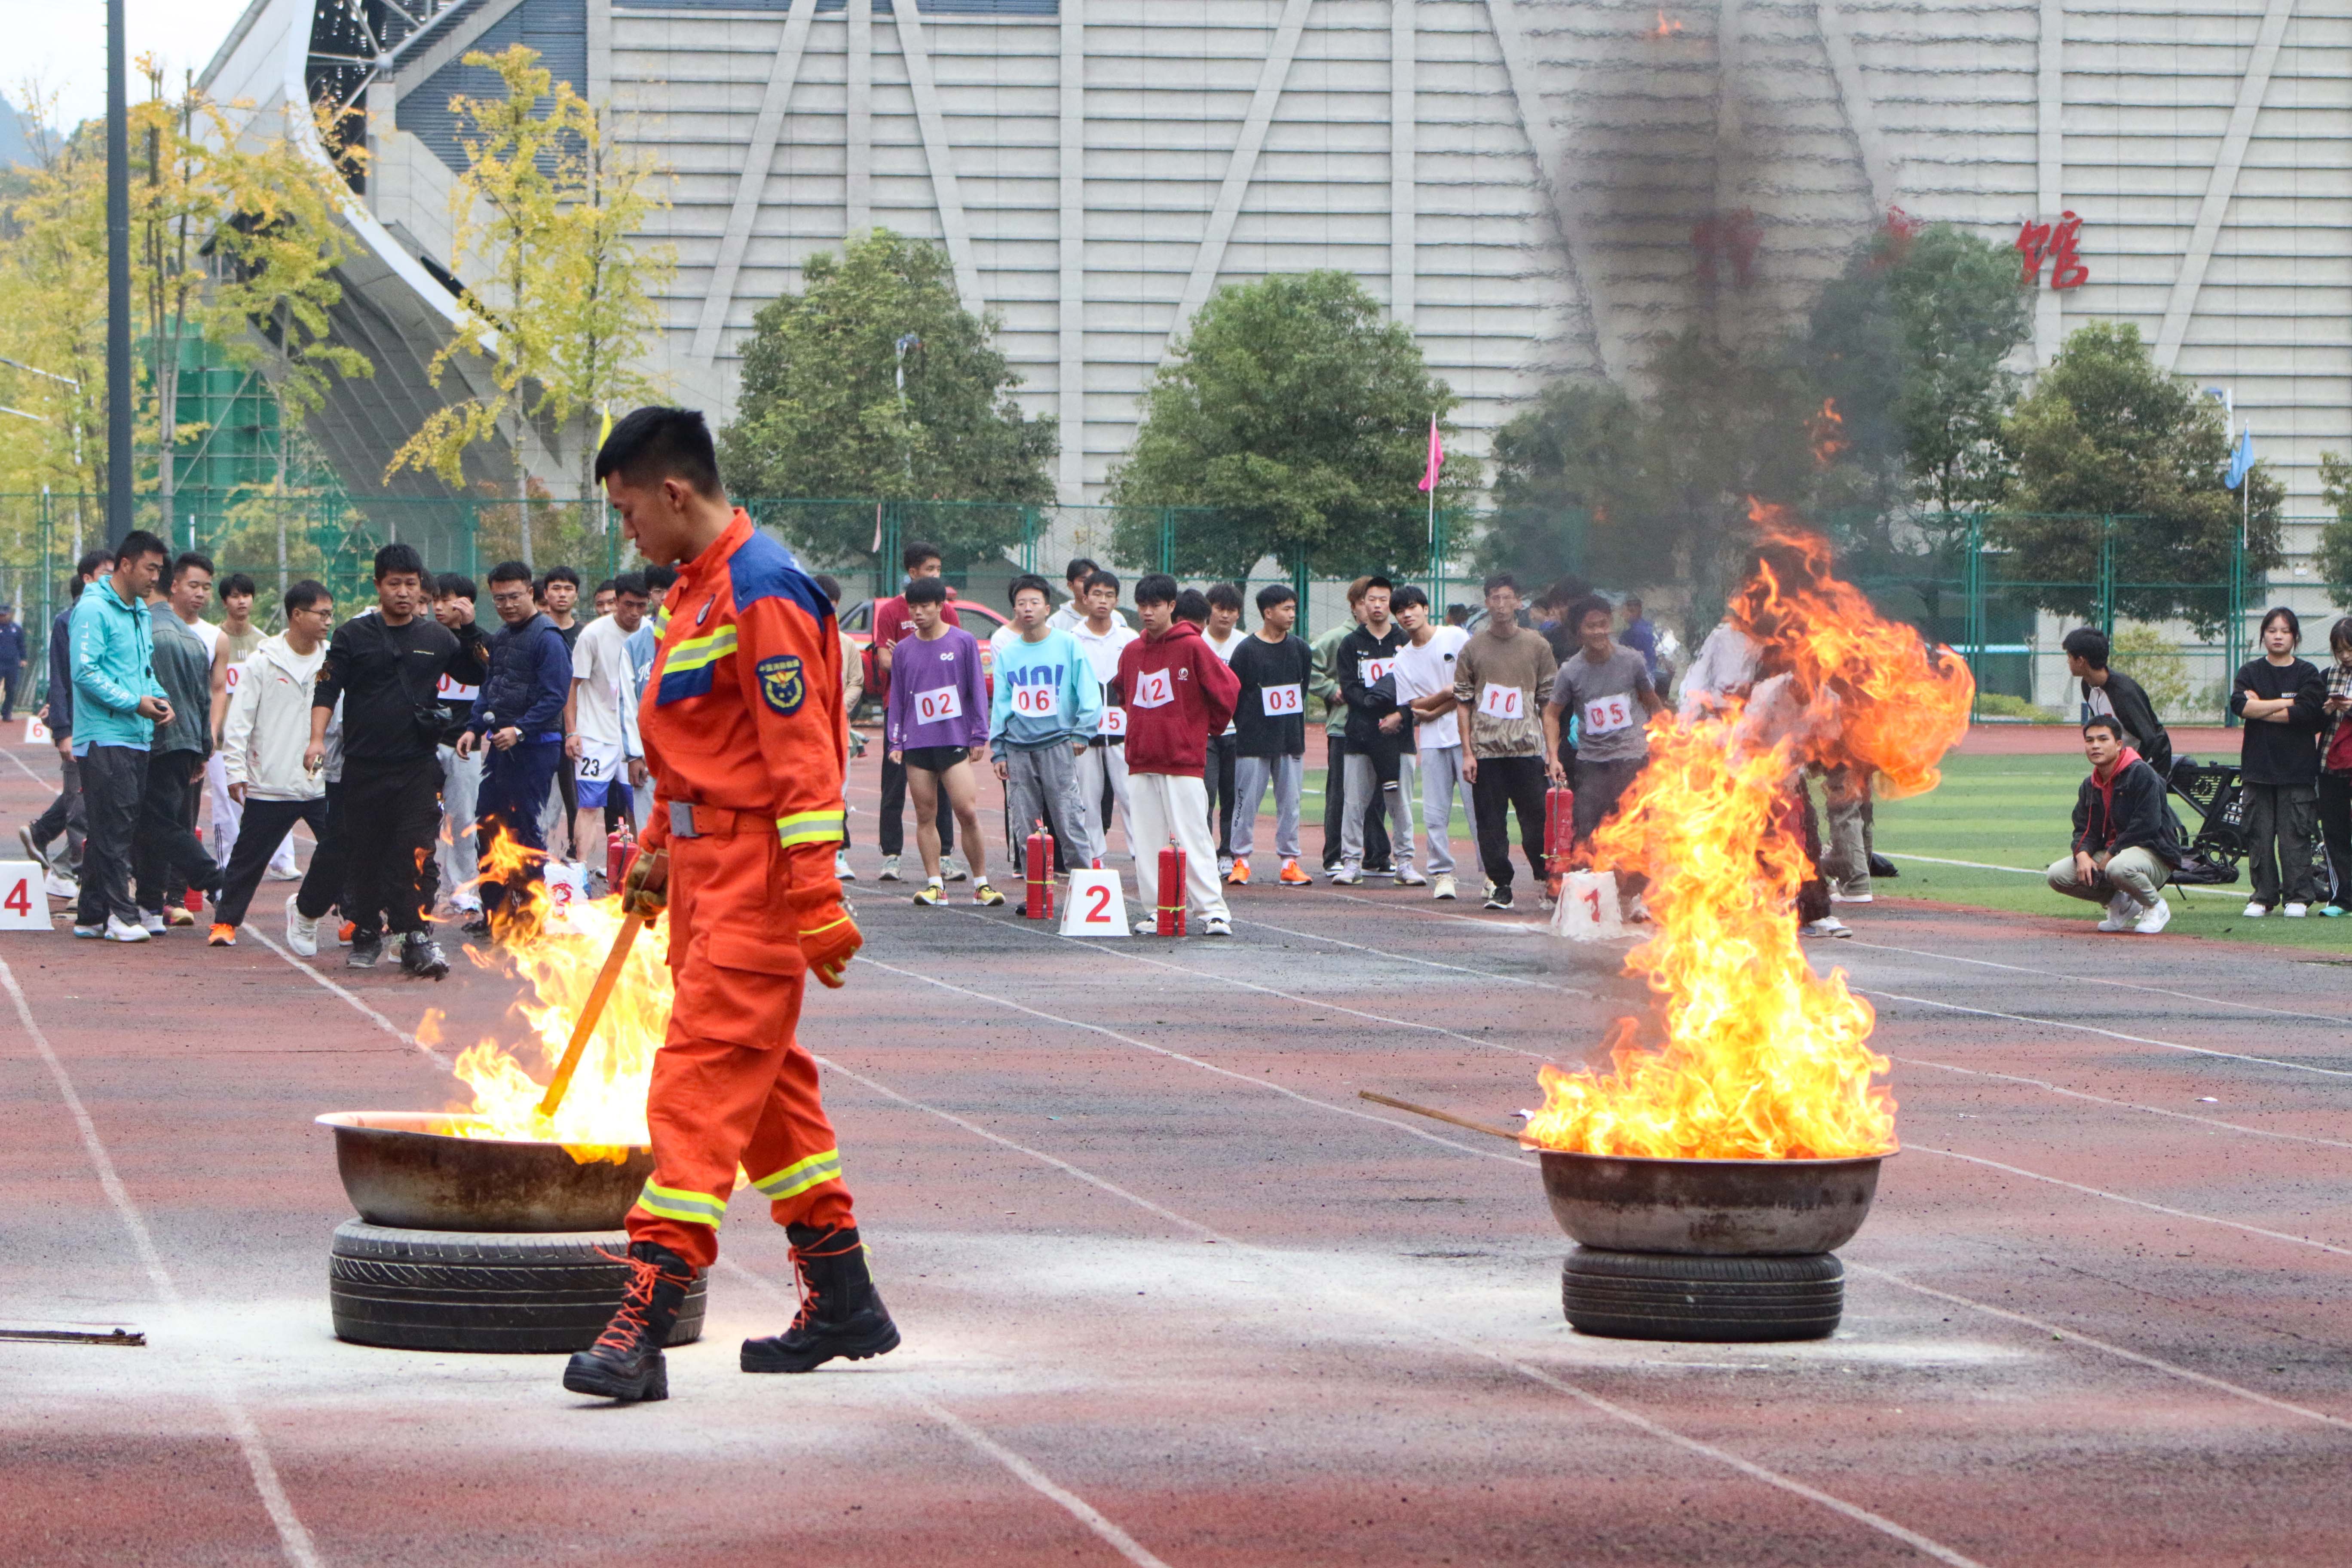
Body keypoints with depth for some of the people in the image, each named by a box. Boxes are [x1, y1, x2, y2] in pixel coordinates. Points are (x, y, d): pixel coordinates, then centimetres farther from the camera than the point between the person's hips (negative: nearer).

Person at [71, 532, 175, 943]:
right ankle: (120, 914, -10)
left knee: (118, 830, 9)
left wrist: (158, 698, 6)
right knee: (113, 828, -10)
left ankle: (92, 915, 13)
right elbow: (85, 673, -17)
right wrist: (134, 703, -18)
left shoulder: (140, 613, 18)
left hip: (137, 738, 9)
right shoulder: (94, 609, -10)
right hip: (105, 737, -9)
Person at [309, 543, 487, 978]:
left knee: (419, 852, -11)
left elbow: (478, 674, 21)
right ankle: (365, 934, 20)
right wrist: (318, 739, -13)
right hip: (364, 766, 0)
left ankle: (419, 938, -11)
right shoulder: (353, 636, 6)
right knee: (363, 855, 5)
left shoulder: (437, 638, 11)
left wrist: (472, 633, 6)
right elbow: (326, 689, 0)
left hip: (419, 766, 0)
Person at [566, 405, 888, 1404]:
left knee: (701, 1080, -15)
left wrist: (816, 900, -24)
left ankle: (645, 1321, -21)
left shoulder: (759, 594, -16)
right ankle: (843, 1302, 25)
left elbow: (800, 752, -21)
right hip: (710, 877, 11)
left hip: (754, 882, -11)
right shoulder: (702, 591, 16)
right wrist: (659, 850, 25)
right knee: (759, 1080, 16)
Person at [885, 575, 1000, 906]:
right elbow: (897, 699, 14)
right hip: (917, 743, 3)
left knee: (967, 812, -10)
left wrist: (979, 737, 0)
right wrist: (895, 742, 6)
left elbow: (977, 690, 4)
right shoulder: (904, 650, 10)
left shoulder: (964, 643, 3)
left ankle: (981, 883, -3)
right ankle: (933, 882, 6)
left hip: (955, 740, -3)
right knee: (925, 816, 2)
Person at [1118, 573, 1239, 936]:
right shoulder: (1131, 653, 11)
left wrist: (1208, 728, 7)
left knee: (1193, 838, -9)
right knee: (1146, 843, 5)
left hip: (1183, 761, -6)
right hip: (1141, 762, 6)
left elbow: (1227, 689, -4)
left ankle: (1213, 912, -8)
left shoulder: (1192, 647, -7)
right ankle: (1156, 910, 9)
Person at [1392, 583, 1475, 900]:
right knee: (1434, 813, -2)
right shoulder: (1402, 660, 12)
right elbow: (1416, 707, 6)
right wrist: (1447, 693, -11)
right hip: (1431, 742, 3)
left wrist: (1436, 711, -6)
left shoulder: (1456, 638, 2)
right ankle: (1442, 874, 4)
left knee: (1477, 805, -6)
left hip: (1466, 734, -3)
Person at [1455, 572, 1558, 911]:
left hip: (1527, 749, -1)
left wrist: (1553, 753, 2)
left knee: (1536, 820, -3)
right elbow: (1463, 703, 8)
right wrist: (1467, 752, -1)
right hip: (1486, 750, 1)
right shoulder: (1473, 648, 7)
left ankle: (1547, 881, 9)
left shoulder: (1537, 646, 7)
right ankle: (1499, 886, 6)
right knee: (1491, 823, -1)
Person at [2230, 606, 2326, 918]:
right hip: (2258, 765, 2)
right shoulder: (2250, 672, 10)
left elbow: (2305, 712, -12)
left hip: (2297, 767, -2)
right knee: (2259, 835, 2)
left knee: (2295, 834, -4)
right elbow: (2239, 704, -8)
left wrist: (2260, 709, -8)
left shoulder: (2308, 674, 4)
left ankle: (2299, 897, 3)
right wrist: (2285, 704, -11)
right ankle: (2263, 896, 9)